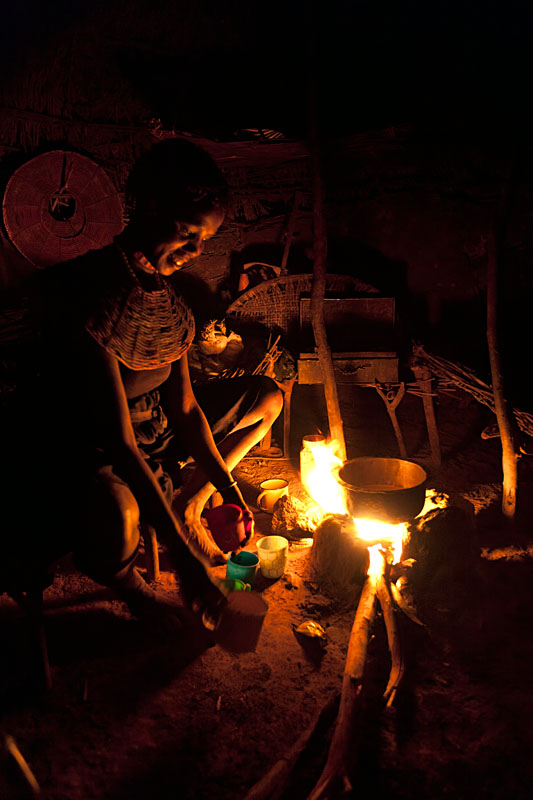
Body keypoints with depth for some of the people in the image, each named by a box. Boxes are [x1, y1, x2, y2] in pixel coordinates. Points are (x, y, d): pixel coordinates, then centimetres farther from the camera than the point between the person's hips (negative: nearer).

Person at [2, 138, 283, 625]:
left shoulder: (166, 295, 1)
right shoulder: (88, 291, -25)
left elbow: (184, 407, 3)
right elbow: (119, 443, -30)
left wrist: (227, 486, -7)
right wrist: (183, 556, -30)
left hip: (151, 433, 8)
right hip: (75, 454, -8)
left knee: (268, 396, 11)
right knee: (115, 511, -44)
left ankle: (188, 506, 10)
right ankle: (125, 582, -7)